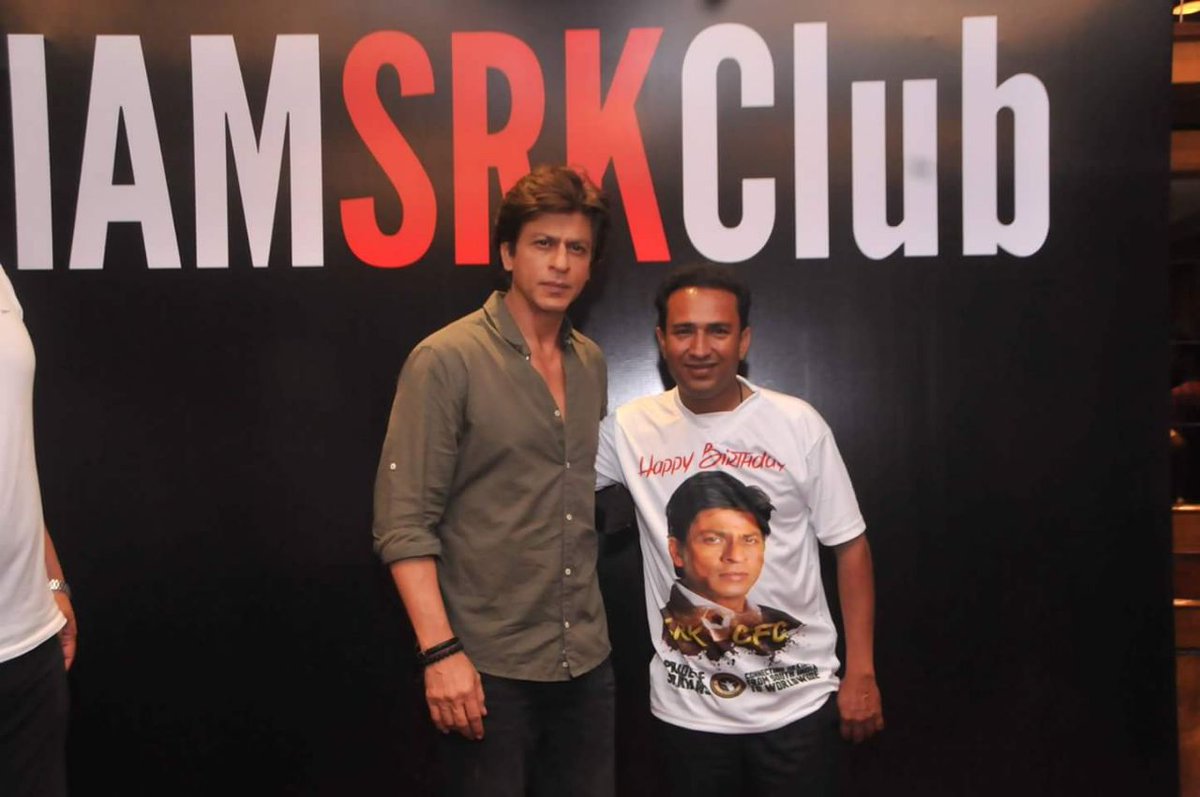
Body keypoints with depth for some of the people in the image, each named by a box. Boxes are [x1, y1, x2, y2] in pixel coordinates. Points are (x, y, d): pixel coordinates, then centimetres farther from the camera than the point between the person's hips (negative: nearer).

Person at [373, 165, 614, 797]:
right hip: (489, 667, -5)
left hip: (587, 663, 6)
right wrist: (441, 651, -18)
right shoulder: (445, 360, -11)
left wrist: (588, 627, 8)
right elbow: (403, 522, -13)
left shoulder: (592, 364, 7)